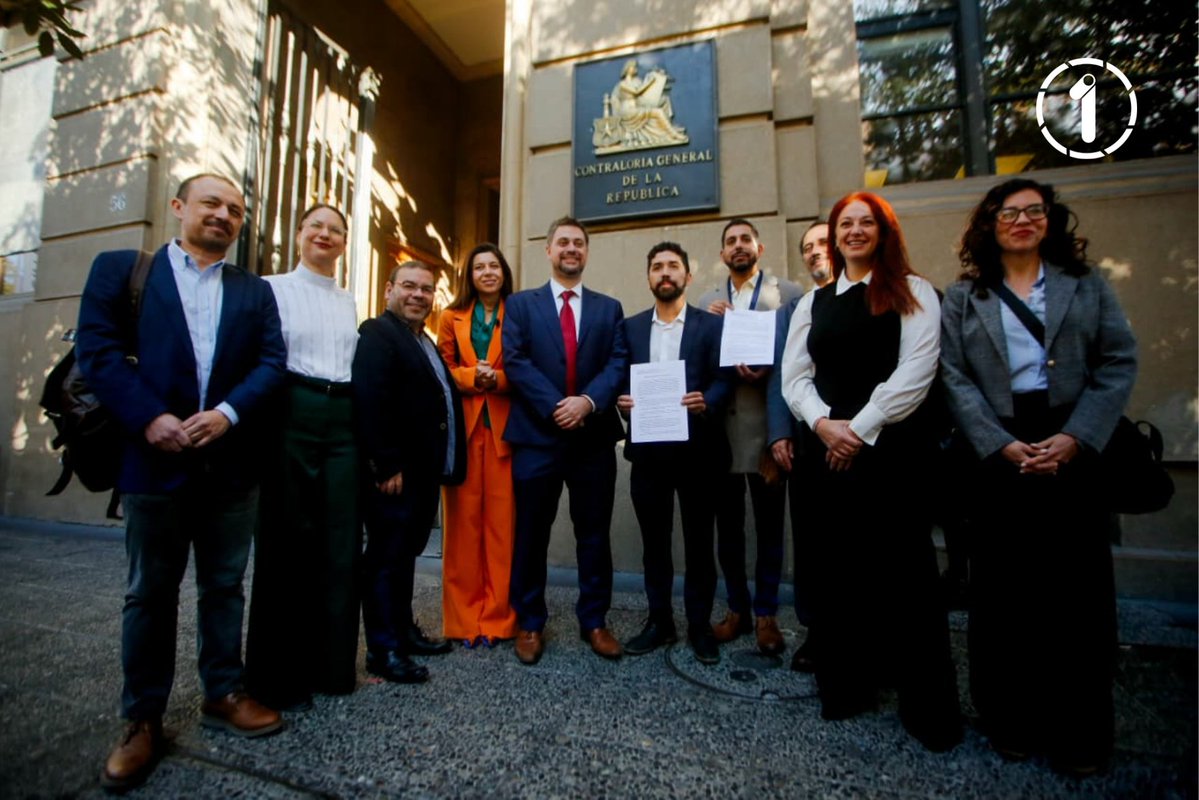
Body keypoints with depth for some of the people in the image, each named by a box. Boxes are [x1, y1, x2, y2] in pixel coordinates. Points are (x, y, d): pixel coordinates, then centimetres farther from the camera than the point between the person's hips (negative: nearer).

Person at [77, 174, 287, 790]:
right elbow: (97, 348, -4)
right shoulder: (120, 268, 7)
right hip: (155, 456, -2)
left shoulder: (254, 290, 12)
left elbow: (271, 361, 2)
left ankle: (223, 693, 28)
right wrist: (149, 417, -15)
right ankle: (142, 720, 25)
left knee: (224, 586, 13)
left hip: (231, 461, 2)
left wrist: (228, 411, -13)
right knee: (150, 593, 10)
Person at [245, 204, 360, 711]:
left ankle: (332, 664, 20)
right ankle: (279, 674, 17)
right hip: (292, 415, -4)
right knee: (287, 541, 2)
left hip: (343, 420, 5)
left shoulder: (349, 302, 19)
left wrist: (360, 423, 8)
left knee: (341, 542, 6)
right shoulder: (273, 288, 5)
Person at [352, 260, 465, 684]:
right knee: (386, 557, 1)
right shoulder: (377, 334, -9)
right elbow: (369, 403, -19)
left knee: (405, 553, 18)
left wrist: (446, 465, 13)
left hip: (424, 470, 9)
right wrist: (386, 466, -22)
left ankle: (403, 629, 31)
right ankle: (383, 649, 13)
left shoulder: (425, 342, 19)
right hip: (394, 473, -9)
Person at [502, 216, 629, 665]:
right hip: (537, 435, -1)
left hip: (595, 437, 2)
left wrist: (587, 401, -16)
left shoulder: (609, 308, 13)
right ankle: (529, 623, 24)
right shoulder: (521, 304, 9)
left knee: (594, 535, 10)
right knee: (531, 535, 8)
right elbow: (516, 362, -4)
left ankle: (594, 621, 25)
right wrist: (555, 406, -16)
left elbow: (618, 364, 1)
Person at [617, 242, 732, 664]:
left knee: (698, 541, 9)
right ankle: (659, 620, 27)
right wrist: (621, 401, -13)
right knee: (653, 541, 12)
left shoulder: (712, 324, 4)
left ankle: (700, 625, 24)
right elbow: (620, 380, 8)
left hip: (697, 448, -2)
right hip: (648, 449, 3)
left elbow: (723, 379, -4)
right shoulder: (630, 327, 13)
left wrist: (706, 402, -24)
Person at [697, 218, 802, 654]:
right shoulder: (708, 302, 14)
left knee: (769, 525, 7)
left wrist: (767, 370, -20)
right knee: (727, 524, 11)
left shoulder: (788, 293, 4)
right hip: (720, 427, 3)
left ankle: (766, 613, 22)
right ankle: (738, 607, 27)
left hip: (766, 425, -3)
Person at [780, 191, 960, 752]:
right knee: (837, 569, 9)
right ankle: (847, 686, 25)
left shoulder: (911, 293, 6)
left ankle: (928, 705, 17)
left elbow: (915, 371, -7)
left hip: (893, 447, -3)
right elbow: (794, 376, 7)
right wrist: (824, 424, -10)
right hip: (826, 449, 4)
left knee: (906, 572, 1)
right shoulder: (812, 303, 16)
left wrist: (861, 429, -13)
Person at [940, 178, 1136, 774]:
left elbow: (1119, 362, 3)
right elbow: (954, 378, -1)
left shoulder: (1086, 284, 12)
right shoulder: (963, 297, 8)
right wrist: (1003, 445, -12)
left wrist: (1074, 440, -11)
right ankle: (1012, 720, 21)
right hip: (997, 454, -1)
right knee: (1006, 592, 5)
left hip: (1074, 451, 1)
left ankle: (1080, 729, 21)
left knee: (1078, 591, 5)